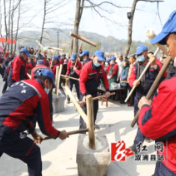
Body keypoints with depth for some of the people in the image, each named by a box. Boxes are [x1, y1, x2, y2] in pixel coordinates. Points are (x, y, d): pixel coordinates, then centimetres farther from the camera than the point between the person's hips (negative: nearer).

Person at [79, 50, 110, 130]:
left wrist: (107, 90, -6)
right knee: (85, 109, -7)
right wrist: (84, 95, -36)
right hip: (85, 91, -7)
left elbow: (104, 78, 3)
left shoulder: (100, 67, -4)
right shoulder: (87, 67, -25)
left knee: (95, 108, 16)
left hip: (94, 91, 7)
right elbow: (82, 81, -29)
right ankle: (82, 127, 4)